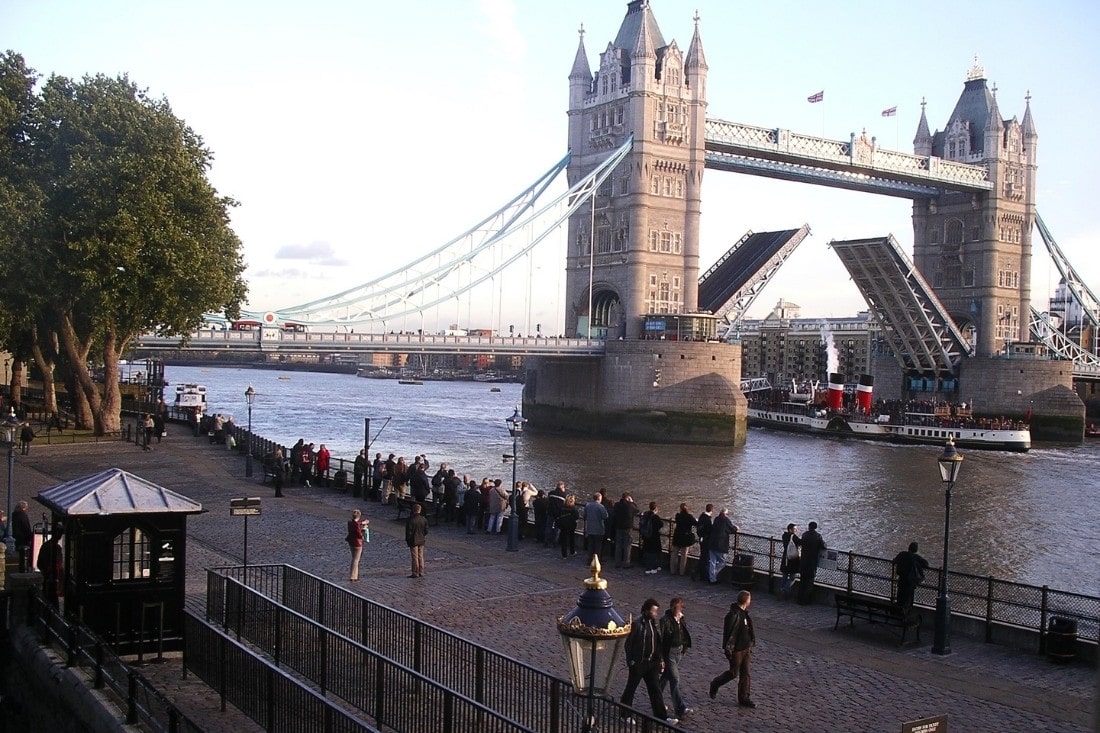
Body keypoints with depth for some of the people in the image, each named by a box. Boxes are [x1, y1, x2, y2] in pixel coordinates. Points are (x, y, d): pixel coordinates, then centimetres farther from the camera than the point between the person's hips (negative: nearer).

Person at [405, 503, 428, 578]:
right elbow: (426, 530, 3)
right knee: (421, 557, 13)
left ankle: (415, 573, 7)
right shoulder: (424, 519, -4)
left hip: (413, 541, -5)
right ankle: (421, 572, 18)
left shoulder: (411, 520, -18)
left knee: (415, 557, 2)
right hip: (421, 541, 5)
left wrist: (407, 540, -1)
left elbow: (409, 532, -14)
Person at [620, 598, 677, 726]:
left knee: (656, 690, 6)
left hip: (652, 663, 6)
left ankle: (662, 716, 8)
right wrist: (630, 661, -11)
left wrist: (660, 660, 10)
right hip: (638, 663, -6)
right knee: (630, 689, 9)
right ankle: (625, 715, 23)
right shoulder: (638, 624, -16)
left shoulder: (654, 624, 6)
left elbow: (658, 643, 13)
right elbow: (629, 643, -12)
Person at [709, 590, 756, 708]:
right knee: (734, 673, 4)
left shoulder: (744, 613, 6)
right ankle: (715, 684, 26)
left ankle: (744, 698, 18)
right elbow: (730, 633, -23)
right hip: (736, 650, -8)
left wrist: (750, 646, 19)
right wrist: (728, 649, -21)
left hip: (745, 648, 8)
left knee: (745, 674, 10)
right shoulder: (734, 615, -24)